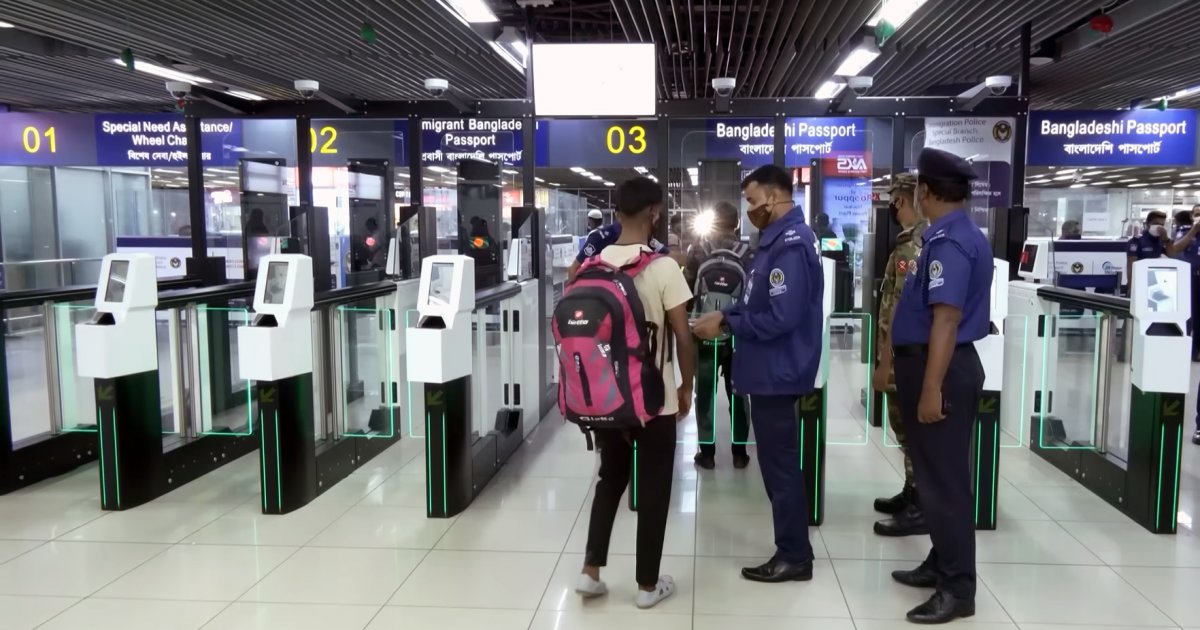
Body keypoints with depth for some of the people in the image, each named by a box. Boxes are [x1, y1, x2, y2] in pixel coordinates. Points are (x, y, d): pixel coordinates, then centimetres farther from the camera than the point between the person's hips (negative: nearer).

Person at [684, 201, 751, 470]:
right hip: (738, 335, 1)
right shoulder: (747, 254, -8)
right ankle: (739, 452, 18)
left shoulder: (697, 251, -7)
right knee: (737, 395, 13)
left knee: (705, 395, 10)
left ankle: (707, 452, 14)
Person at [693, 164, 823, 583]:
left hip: (777, 371, -10)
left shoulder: (790, 244, -22)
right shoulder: (780, 238, 12)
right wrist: (726, 315, 4)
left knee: (780, 464, 0)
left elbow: (780, 317, -27)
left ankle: (794, 557, 13)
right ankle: (792, 548, 29)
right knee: (779, 461, 17)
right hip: (772, 368, 10)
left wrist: (726, 325, -17)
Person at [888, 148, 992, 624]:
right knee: (938, 473, 18)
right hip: (949, 364, 10)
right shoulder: (965, 236, 13)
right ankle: (943, 564, 30)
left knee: (943, 478, -3)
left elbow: (946, 320, -26)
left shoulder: (948, 242, -20)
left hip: (941, 368, -10)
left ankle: (958, 589, 7)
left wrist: (931, 389, -26)